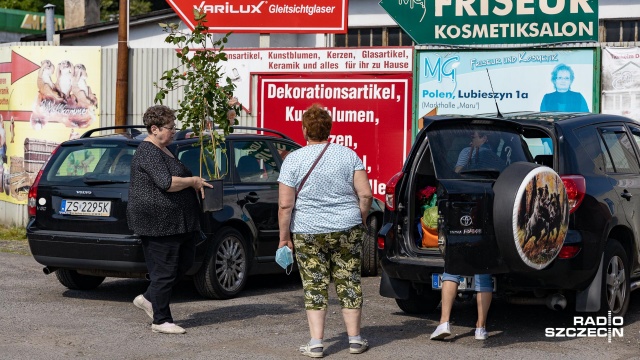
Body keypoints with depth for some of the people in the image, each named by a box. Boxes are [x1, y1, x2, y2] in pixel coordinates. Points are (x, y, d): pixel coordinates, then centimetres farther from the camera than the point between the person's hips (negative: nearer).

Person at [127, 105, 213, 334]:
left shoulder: (162, 150, 17)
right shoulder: (149, 153, -15)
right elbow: (167, 183, -27)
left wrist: (193, 182, 13)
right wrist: (193, 181, -14)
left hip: (176, 221, 11)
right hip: (158, 221, -11)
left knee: (185, 261, 15)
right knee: (164, 270, -3)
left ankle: (148, 299, 25)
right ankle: (161, 320, 6)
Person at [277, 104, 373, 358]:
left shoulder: (293, 160, -5)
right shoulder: (348, 155, 1)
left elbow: (285, 205, -9)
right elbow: (365, 194, -3)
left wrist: (284, 237, 0)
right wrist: (360, 221, 11)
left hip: (308, 233, -2)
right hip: (347, 230, 2)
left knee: (315, 286, 4)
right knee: (349, 282, 10)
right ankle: (355, 339, 15)